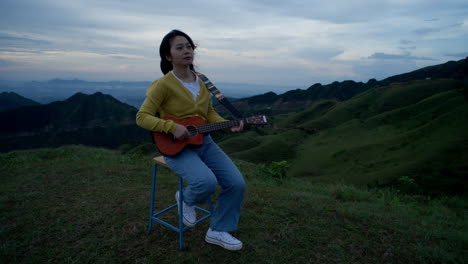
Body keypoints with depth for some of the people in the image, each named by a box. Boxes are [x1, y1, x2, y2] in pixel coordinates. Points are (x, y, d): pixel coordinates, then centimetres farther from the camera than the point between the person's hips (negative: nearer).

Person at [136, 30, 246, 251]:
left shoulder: (202, 81, 7)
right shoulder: (163, 85, -11)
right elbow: (142, 117, -12)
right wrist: (172, 127, -25)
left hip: (204, 142, 6)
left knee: (237, 183, -8)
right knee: (207, 182, -31)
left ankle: (218, 231, 13)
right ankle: (186, 198, 7)